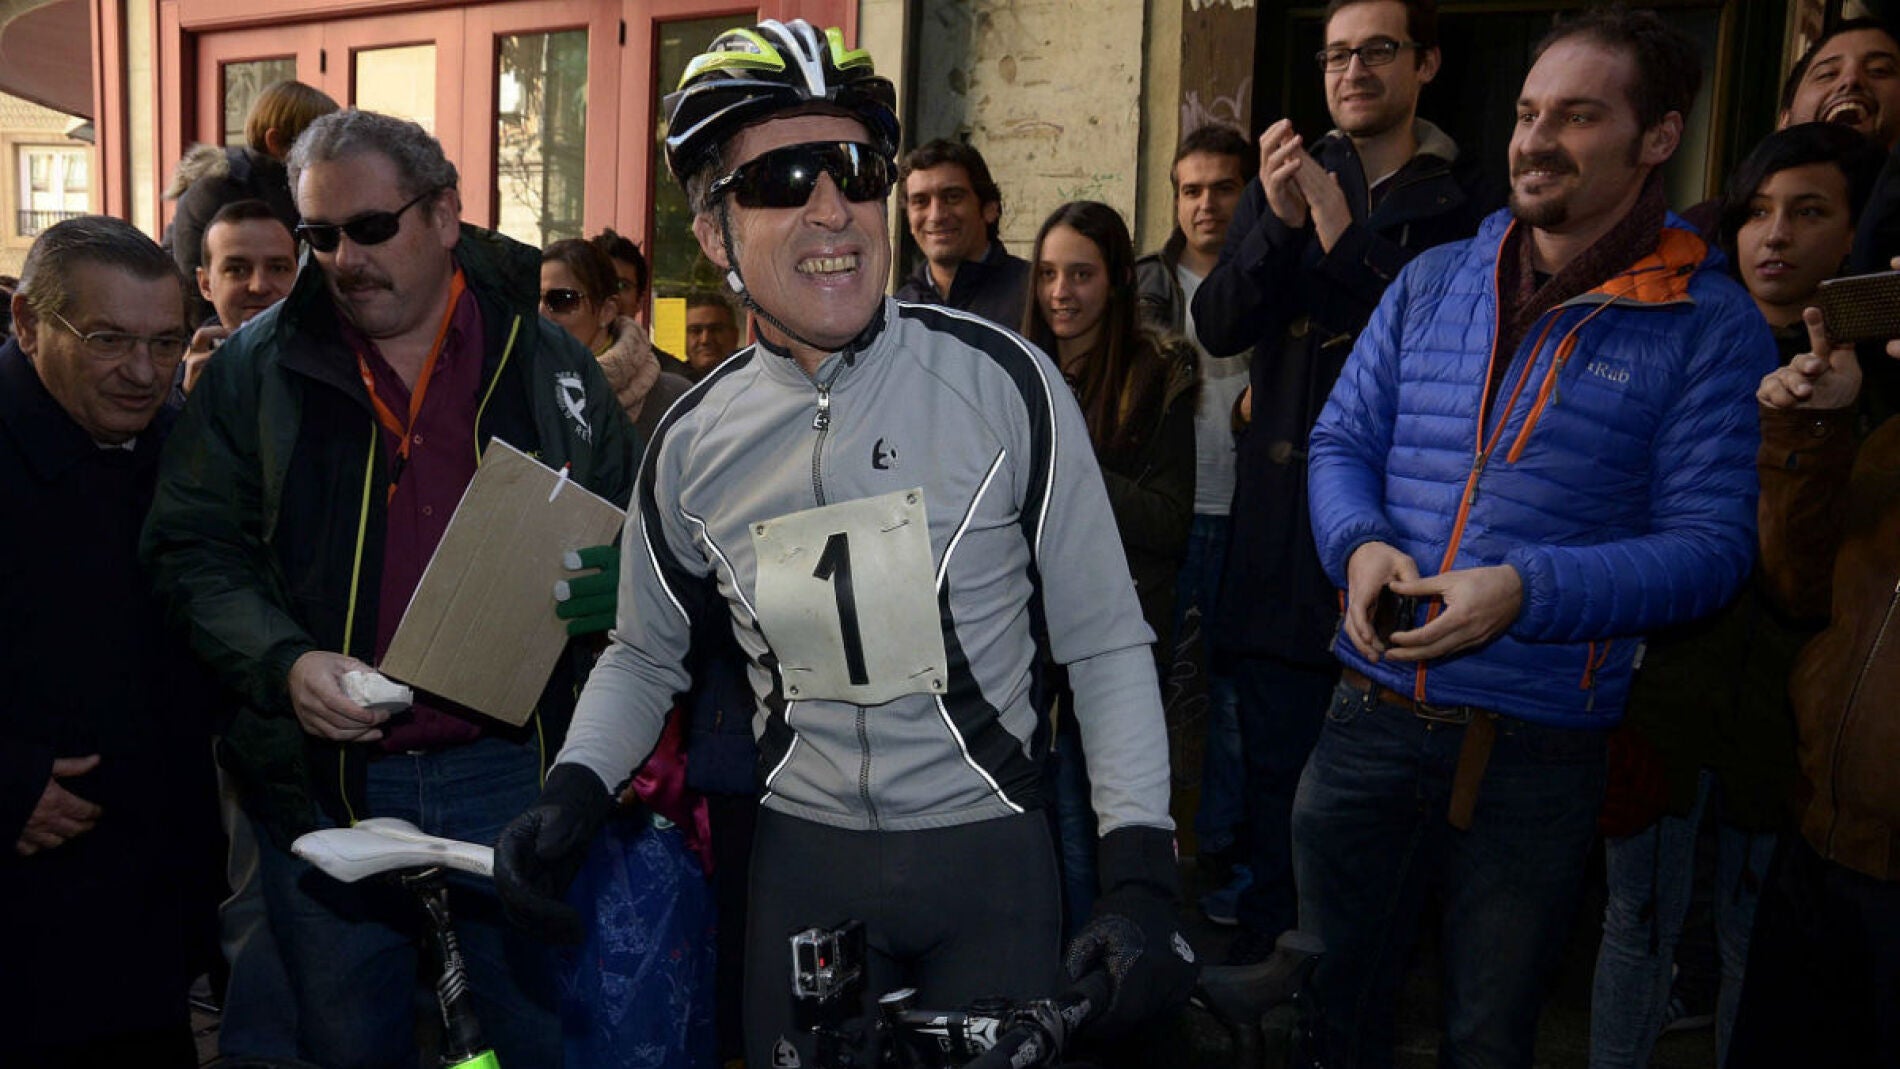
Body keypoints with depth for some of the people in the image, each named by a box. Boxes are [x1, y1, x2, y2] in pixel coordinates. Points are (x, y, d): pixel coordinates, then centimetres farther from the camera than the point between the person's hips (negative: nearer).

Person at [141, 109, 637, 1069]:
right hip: (324, 776, 1)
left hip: (510, 765, 0)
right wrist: (284, 662, -14)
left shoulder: (544, 359, 2)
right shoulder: (258, 368, 1)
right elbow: (195, 548, 1)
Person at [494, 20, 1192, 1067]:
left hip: (988, 852, -2)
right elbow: (643, 653, 13)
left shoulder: (1001, 380, -12)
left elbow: (1105, 643, -8)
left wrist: (1140, 877, -12)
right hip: (802, 858, 2)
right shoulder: (691, 443, -3)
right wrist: (574, 786, -4)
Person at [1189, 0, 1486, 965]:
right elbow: (1217, 326, 0)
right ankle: (1263, 937, 26)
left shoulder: (1461, 203, 1)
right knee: (1274, 749, 11)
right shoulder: (1286, 183, 11)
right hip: (1281, 514, 3)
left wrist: (1339, 232, -20)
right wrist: (1278, 224, -16)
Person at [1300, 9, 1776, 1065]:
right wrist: (1362, 545, -14)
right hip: (1372, 715, 3)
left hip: (1536, 749, -3)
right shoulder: (1433, 282, 6)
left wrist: (1525, 591, -25)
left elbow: (1710, 544, -11)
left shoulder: (1711, 326, -7)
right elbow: (1341, 441, 8)